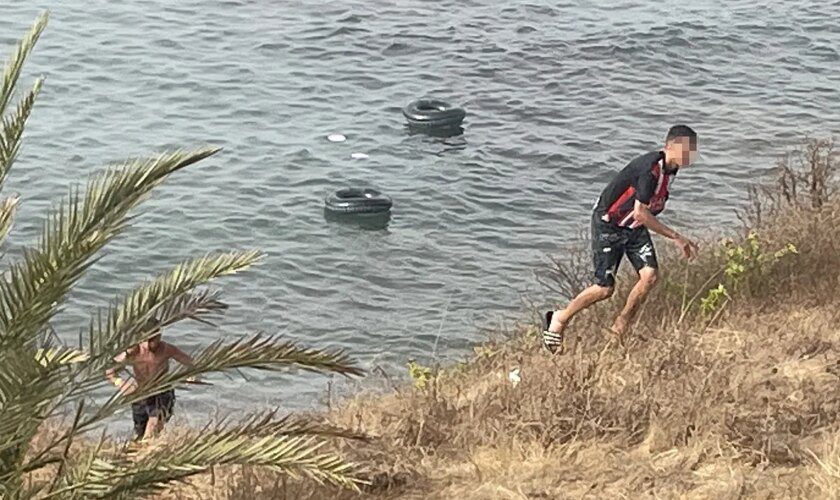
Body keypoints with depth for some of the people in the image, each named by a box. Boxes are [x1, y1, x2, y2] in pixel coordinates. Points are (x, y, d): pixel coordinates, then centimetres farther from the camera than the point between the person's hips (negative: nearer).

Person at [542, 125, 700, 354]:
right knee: (605, 288, -8)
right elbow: (640, 213, -30)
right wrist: (675, 237, -26)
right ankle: (560, 319, 14)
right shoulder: (650, 168, -30)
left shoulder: (671, 169, -1)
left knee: (649, 274, -9)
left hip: (634, 226, 8)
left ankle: (619, 329, 8)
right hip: (609, 224, -8)